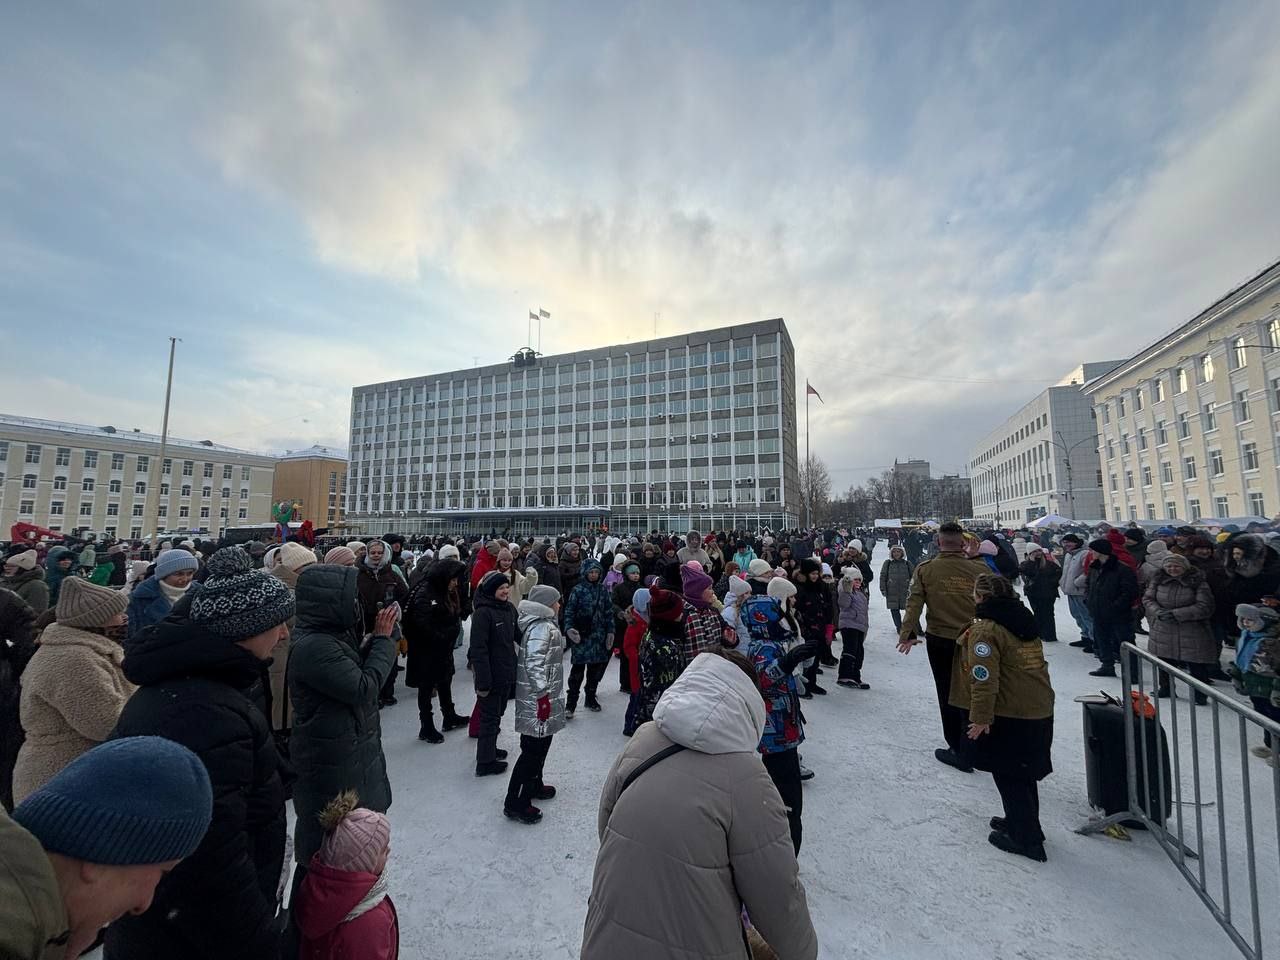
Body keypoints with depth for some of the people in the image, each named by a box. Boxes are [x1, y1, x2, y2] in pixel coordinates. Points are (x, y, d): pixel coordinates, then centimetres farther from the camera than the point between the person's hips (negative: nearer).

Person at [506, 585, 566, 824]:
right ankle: (515, 803, 8)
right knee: (533, 750, -2)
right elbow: (534, 663, -27)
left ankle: (534, 786, 38)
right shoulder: (541, 628, -21)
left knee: (539, 746, 23)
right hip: (538, 700, -10)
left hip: (538, 698, 10)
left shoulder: (543, 624, 11)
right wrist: (542, 695, -24)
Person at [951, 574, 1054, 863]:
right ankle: (1021, 822, 38)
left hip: (1010, 715, -9)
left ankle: (1025, 839, 17)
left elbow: (985, 679, -23)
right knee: (1024, 772, 22)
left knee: (1008, 775, 7)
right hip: (1041, 709, 9)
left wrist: (981, 716, -16)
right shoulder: (1025, 621, 7)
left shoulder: (985, 629, -20)